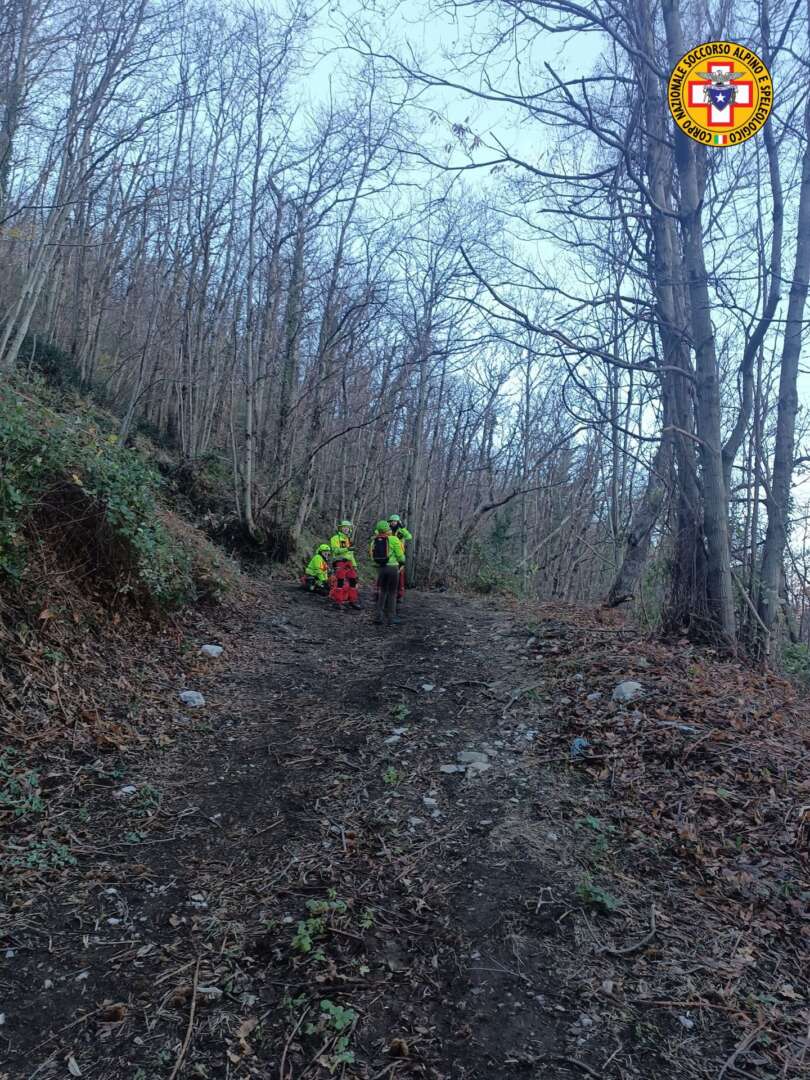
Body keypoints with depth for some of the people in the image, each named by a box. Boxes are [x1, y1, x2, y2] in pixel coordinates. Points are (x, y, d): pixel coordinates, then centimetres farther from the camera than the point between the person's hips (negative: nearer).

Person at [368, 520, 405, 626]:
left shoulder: (374, 541, 5)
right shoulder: (393, 539, -9)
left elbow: (372, 556, 10)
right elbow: (400, 555, -7)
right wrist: (403, 561, 14)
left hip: (380, 568, 4)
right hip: (392, 568, -4)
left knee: (382, 592, 16)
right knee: (392, 593, 5)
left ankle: (377, 616, 13)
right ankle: (391, 617, 7)